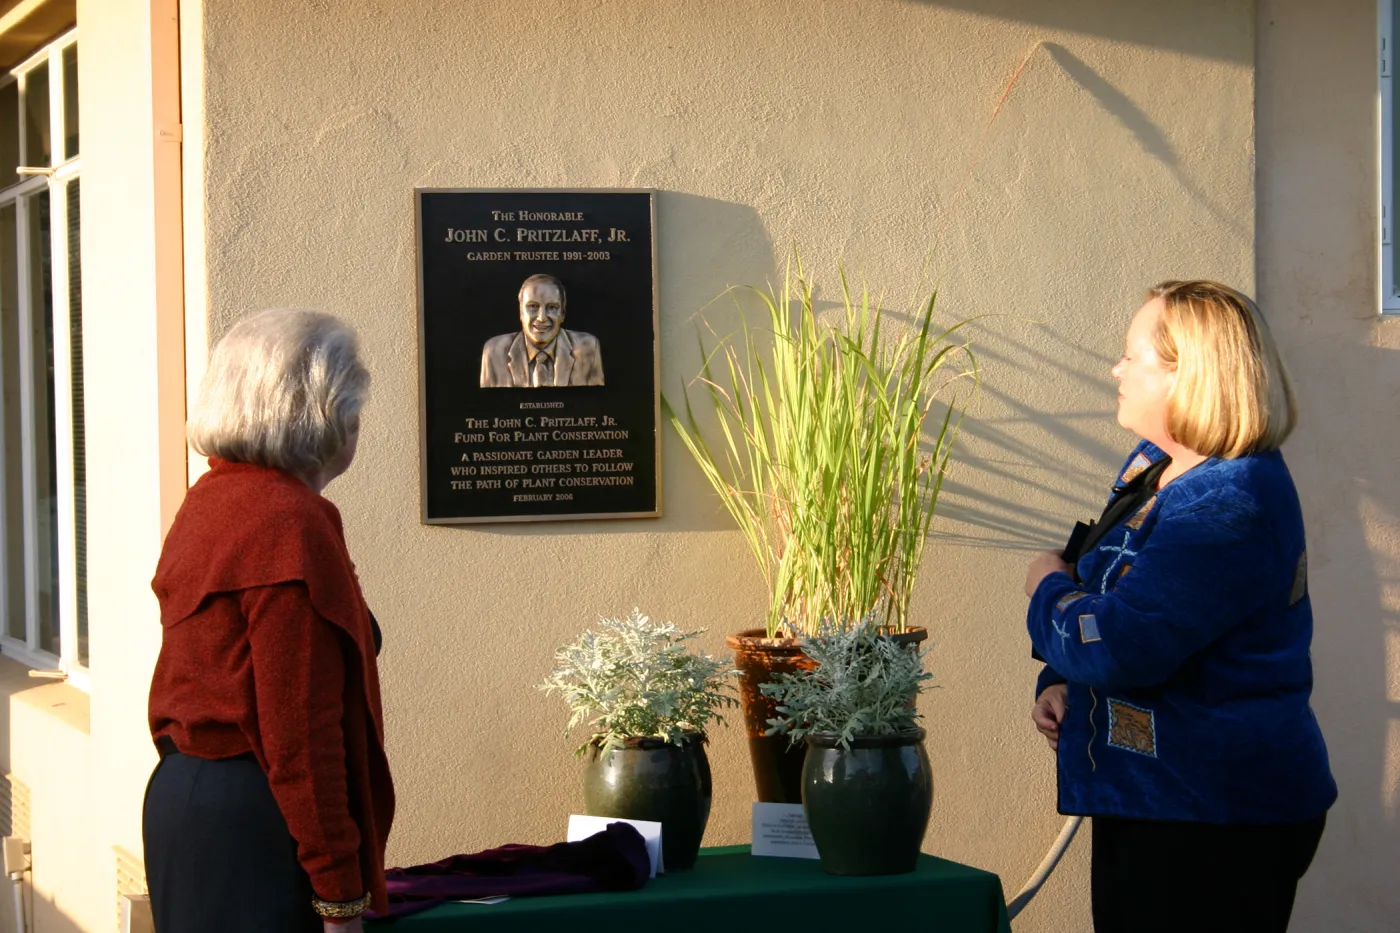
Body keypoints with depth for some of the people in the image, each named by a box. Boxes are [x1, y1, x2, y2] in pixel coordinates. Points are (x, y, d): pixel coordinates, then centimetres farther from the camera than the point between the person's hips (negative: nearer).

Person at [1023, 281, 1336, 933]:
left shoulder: (1232, 503, -22)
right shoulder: (1152, 466, 10)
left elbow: (1118, 646, -29)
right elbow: (1108, 592, 24)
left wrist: (1049, 588, -8)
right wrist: (1058, 684, 4)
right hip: (1136, 799, 10)